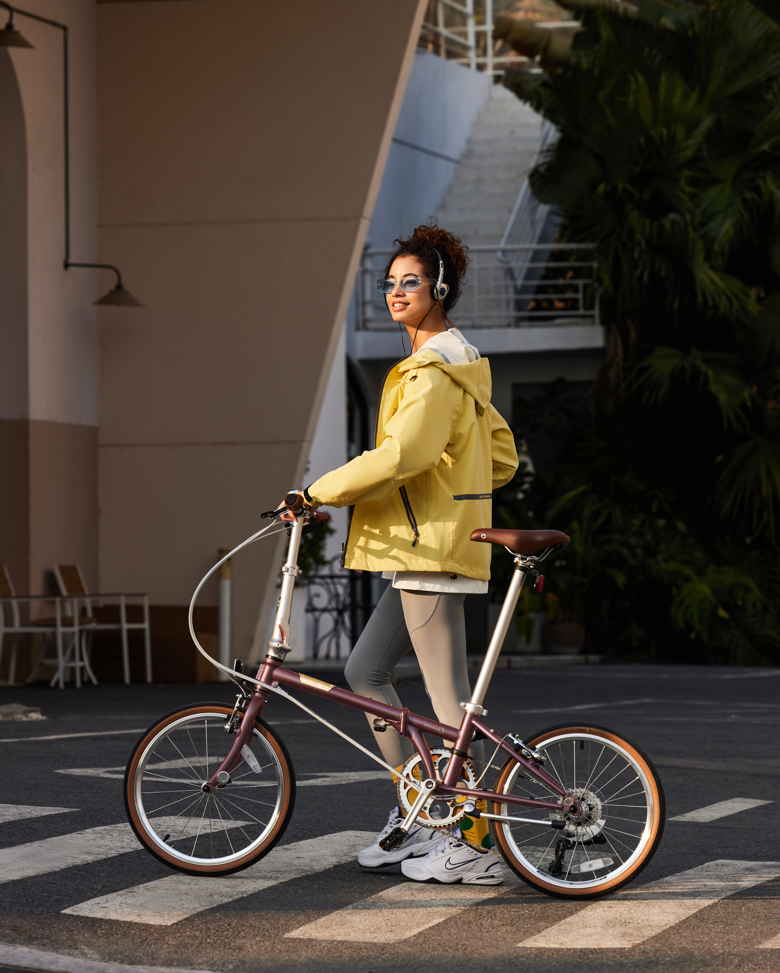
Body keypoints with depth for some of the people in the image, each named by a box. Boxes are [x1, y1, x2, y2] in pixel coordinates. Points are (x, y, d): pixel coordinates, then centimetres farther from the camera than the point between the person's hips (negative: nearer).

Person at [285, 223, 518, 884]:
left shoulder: (435, 373, -15)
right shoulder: (458, 365, 18)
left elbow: (398, 456, -26)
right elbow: (502, 458, 22)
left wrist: (320, 492, -17)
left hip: (431, 552, -11)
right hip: (426, 547, 11)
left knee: (450, 698, -7)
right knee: (364, 671, 14)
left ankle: (477, 847, -3)